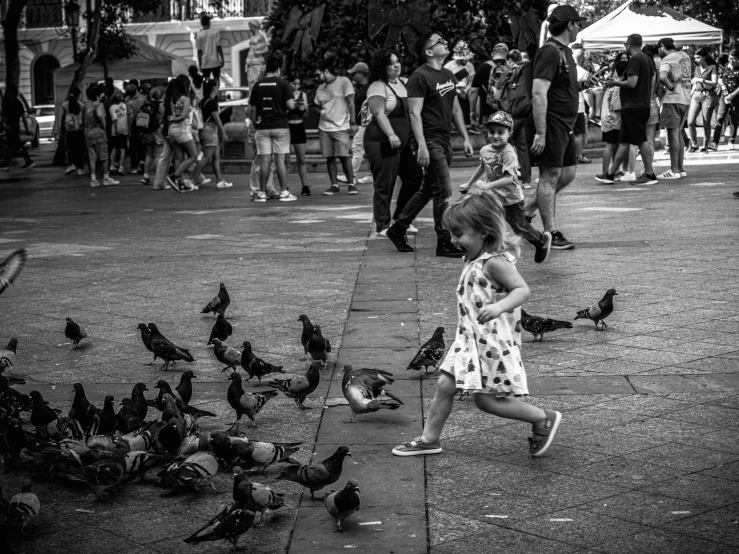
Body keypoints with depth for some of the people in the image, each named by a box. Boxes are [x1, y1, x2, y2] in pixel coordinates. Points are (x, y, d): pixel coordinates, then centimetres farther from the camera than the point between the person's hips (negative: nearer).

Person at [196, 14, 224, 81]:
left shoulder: (199, 35, -2)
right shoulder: (215, 32, -4)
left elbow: (199, 51, 0)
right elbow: (218, 47, -6)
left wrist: (200, 64, 6)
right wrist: (222, 59, 2)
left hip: (205, 63, 1)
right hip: (215, 62, -1)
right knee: (216, 80, 8)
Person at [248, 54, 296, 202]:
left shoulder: (257, 85, 5)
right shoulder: (283, 84, -4)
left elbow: (253, 109, 6)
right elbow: (290, 105, -13)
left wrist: (255, 125, 15)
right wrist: (293, 104, 10)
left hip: (262, 127, 2)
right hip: (280, 126, -2)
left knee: (264, 160, 4)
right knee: (280, 160, 1)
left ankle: (262, 193, 4)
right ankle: (284, 193, 2)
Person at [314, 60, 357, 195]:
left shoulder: (343, 82, -3)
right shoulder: (320, 88, 14)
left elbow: (351, 102, -6)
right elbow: (317, 106, 25)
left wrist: (353, 122, -11)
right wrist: (316, 108, 3)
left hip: (341, 127, -5)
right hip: (324, 127, 5)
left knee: (343, 156, -8)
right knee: (329, 157, 2)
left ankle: (351, 184, 3)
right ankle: (334, 185, 9)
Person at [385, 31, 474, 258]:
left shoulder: (448, 75, 15)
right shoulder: (420, 77, -12)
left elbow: (455, 109, 21)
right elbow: (414, 113, -16)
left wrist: (465, 138, 16)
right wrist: (422, 146, -23)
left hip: (444, 141, 9)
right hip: (430, 141, -9)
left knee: (428, 189, 14)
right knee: (444, 190, -8)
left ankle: (398, 229, 26)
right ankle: (444, 243, -1)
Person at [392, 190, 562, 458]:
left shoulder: (494, 262, -18)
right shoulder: (474, 260, 9)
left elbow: (522, 289, -27)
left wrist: (498, 307, -42)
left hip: (492, 343, -9)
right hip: (469, 339, 9)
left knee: (485, 400, -2)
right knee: (445, 385, 6)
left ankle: (544, 418, 12)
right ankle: (429, 439, 17)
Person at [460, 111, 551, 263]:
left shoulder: (508, 153, -24)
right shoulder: (485, 150, -1)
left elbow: (509, 178, -32)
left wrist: (488, 185, -41)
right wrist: (469, 184, 29)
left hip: (512, 199, -6)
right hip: (493, 198, 6)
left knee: (519, 228, 9)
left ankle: (542, 240, 36)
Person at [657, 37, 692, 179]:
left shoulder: (667, 60, -11)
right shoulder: (685, 56, 13)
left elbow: (662, 77, -29)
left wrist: (671, 87, -14)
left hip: (673, 99, -8)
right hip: (686, 98, 8)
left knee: (673, 133, -5)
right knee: (678, 133, 15)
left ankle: (674, 170, -6)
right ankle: (680, 168, 18)